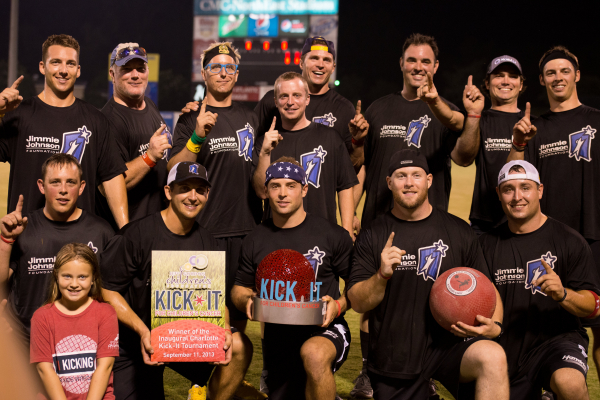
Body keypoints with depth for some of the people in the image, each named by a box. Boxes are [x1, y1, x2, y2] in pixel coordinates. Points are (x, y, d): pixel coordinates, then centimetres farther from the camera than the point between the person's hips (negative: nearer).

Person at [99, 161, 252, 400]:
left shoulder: (206, 242, 2)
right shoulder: (137, 234, -14)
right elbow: (107, 289, -13)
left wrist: (224, 331, -16)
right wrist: (142, 331, -24)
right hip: (133, 343, -3)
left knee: (239, 347, -19)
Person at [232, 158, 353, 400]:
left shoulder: (332, 235, -4)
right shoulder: (255, 241, 5)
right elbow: (240, 288, 15)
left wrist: (339, 305, -18)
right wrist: (247, 302, -8)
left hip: (323, 329, -4)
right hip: (277, 340, 4)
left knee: (313, 354, -39)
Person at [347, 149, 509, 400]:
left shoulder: (459, 231, 5)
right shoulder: (372, 236, 3)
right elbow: (357, 303, -2)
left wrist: (494, 325, -11)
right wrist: (382, 275, -20)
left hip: (447, 344, -1)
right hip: (393, 358, 1)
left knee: (493, 356, -30)